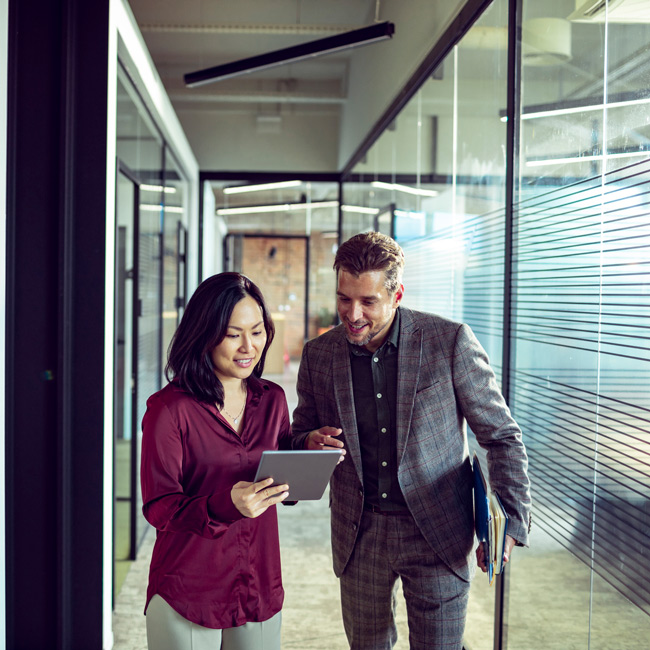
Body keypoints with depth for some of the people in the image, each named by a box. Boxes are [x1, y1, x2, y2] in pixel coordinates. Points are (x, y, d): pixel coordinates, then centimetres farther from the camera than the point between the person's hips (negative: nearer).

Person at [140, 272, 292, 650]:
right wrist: (225, 505, -30)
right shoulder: (169, 409, -12)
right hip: (188, 595, -4)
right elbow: (158, 508, -14)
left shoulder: (272, 399, 5)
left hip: (260, 589, 5)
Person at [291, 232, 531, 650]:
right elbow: (299, 436, 12)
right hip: (359, 536, 3)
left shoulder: (450, 342, -11)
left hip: (438, 533, -3)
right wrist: (311, 443, -12)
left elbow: (502, 436, -4)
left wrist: (510, 521, -11)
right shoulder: (318, 355, -1)